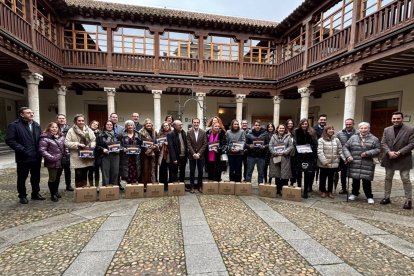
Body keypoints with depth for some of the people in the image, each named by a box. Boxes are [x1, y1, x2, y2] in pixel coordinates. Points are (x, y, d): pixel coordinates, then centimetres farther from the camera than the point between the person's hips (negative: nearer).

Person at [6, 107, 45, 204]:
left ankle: (36, 193, 28)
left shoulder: (36, 125, 12)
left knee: (36, 177, 15)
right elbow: (10, 140, -12)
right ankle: (22, 196, 24)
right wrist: (22, 150, -19)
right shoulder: (14, 125, -7)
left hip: (36, 157, 5)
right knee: (22, 178, 10)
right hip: (23, 158, -5)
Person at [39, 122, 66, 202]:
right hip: (52, 163, -6)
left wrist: (65, 156, 9)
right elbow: (42, 150, -16)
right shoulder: (45, 138, -10)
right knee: (52, 179, 4)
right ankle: (53, 194, 18)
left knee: (58, 178, 17)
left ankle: (56, 192, 34)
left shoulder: (61, 137, 10)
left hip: (61, 162, 6)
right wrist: (51, 158, -22)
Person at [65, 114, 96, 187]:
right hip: (77, 158, -3)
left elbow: (94, 141, 7)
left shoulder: (89, 130, 7)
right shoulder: (71, 131, -3)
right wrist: (78, 144, -18)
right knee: (79, 175, 2)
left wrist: (90, 145, -12)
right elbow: (66, 143, -7)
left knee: (85, 175, 13)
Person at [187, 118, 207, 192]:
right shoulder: (189, 132, -1)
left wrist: (199, 154, -12)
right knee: (192, 171, 6)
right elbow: (189, 144, -5)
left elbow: (204, 144, -3)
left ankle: (199, 186, 21)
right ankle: (192, 186, 17)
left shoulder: (203, 132, 1)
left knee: (200, 171, 8)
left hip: (201, 155, 1)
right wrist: (194, 154, -15)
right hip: (192, 156, -1)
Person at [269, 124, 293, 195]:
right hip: (275, 158, 1)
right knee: (277, 175, 7)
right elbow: (270, 146, 1)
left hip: (285, 158, -1)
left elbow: (291, 146, -1)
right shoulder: (273, 136, 9)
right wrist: (275, 153, -11)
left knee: (285, 175, -2)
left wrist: (284, 152, -13)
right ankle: (278, 189, 19)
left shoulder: (288, 137, 6)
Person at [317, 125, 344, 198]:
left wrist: (344, 159, -2)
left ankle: (330, 191, 29)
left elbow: (340, 151, 9)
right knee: (323, 178, 9)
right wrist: (324, 161, -19)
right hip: (323, 164, -3)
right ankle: (323, 191, 26)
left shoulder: (336, 140, 6)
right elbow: (320, 152, -14)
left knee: (331, 178, 14)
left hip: (334, 164, 3)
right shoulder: (321, 140, -8)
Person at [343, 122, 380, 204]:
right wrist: (348, 156, -7)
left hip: (367, 165, -1)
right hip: (355, 164, 1)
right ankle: (354, 193, 29)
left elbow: (377, 149, 0)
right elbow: (345, 147, 6)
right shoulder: (353, 138, 6)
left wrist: (368, 153, -13)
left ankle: (369, 197, 19)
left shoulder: (374, 139, 5)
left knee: (366, 181, 1)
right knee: (355, 180, 10)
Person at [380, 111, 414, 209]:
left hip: (403, 160, -3)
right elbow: (383, 143, 3)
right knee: (388, 179, 10)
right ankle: (386, 197, 20)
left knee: (406, 180, 2)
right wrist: (389, 152, -14)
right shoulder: (387, 130, 6)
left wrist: (399, 152, -18)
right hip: (389, 159, 3)